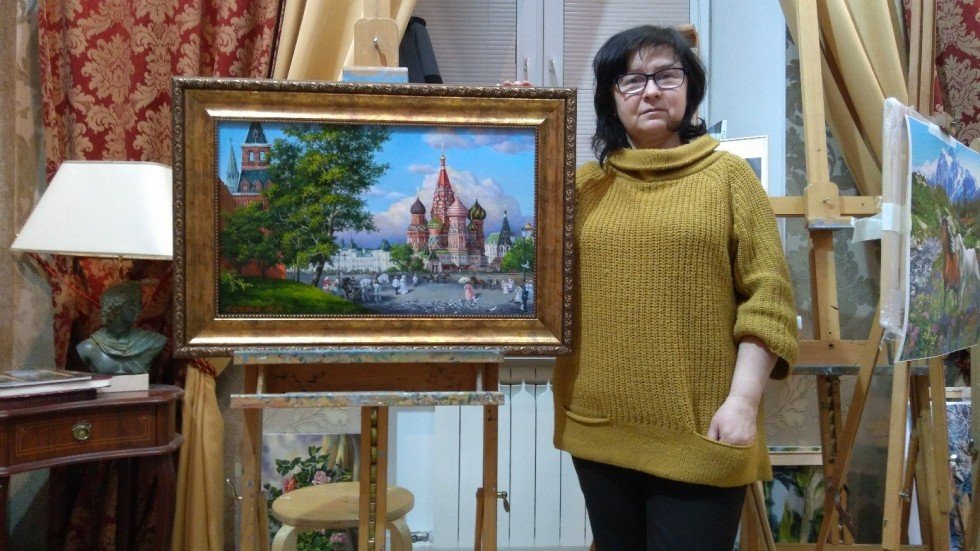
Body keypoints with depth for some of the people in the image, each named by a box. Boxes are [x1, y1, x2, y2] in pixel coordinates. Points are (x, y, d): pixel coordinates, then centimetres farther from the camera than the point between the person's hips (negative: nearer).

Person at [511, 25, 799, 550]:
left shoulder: (728, 175, 2)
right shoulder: (585, 184, 9)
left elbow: (767, 295, -3)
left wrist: (743, 399, -13)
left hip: (699, 432, -3)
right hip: (600, 428, 3)